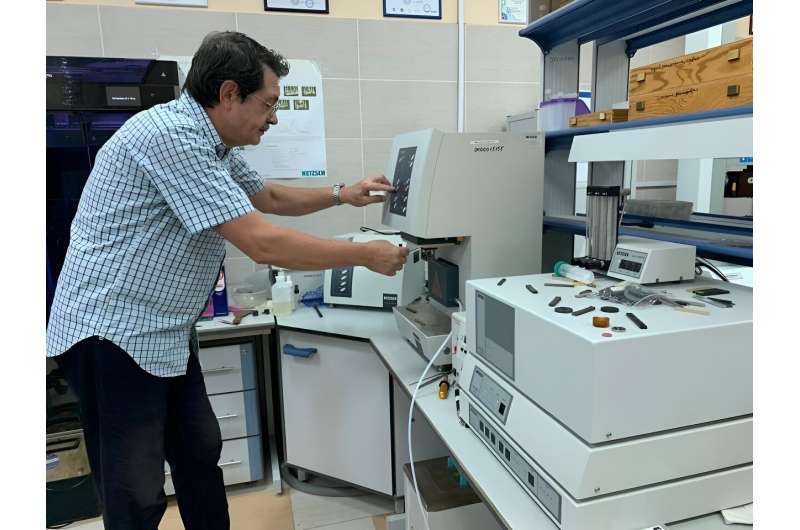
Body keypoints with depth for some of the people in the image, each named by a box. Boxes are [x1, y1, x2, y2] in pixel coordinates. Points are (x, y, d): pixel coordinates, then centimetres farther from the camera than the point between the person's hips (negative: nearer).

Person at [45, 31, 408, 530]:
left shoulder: (211, 143, 7)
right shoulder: (172, 136, -24)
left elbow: (269, 197, 24)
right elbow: (264, 244, -28)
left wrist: (342, 195, 16)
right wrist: (367, 255, -18)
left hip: (166, 333, 10)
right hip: (113, 333, -10)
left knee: (201, 455, 18)